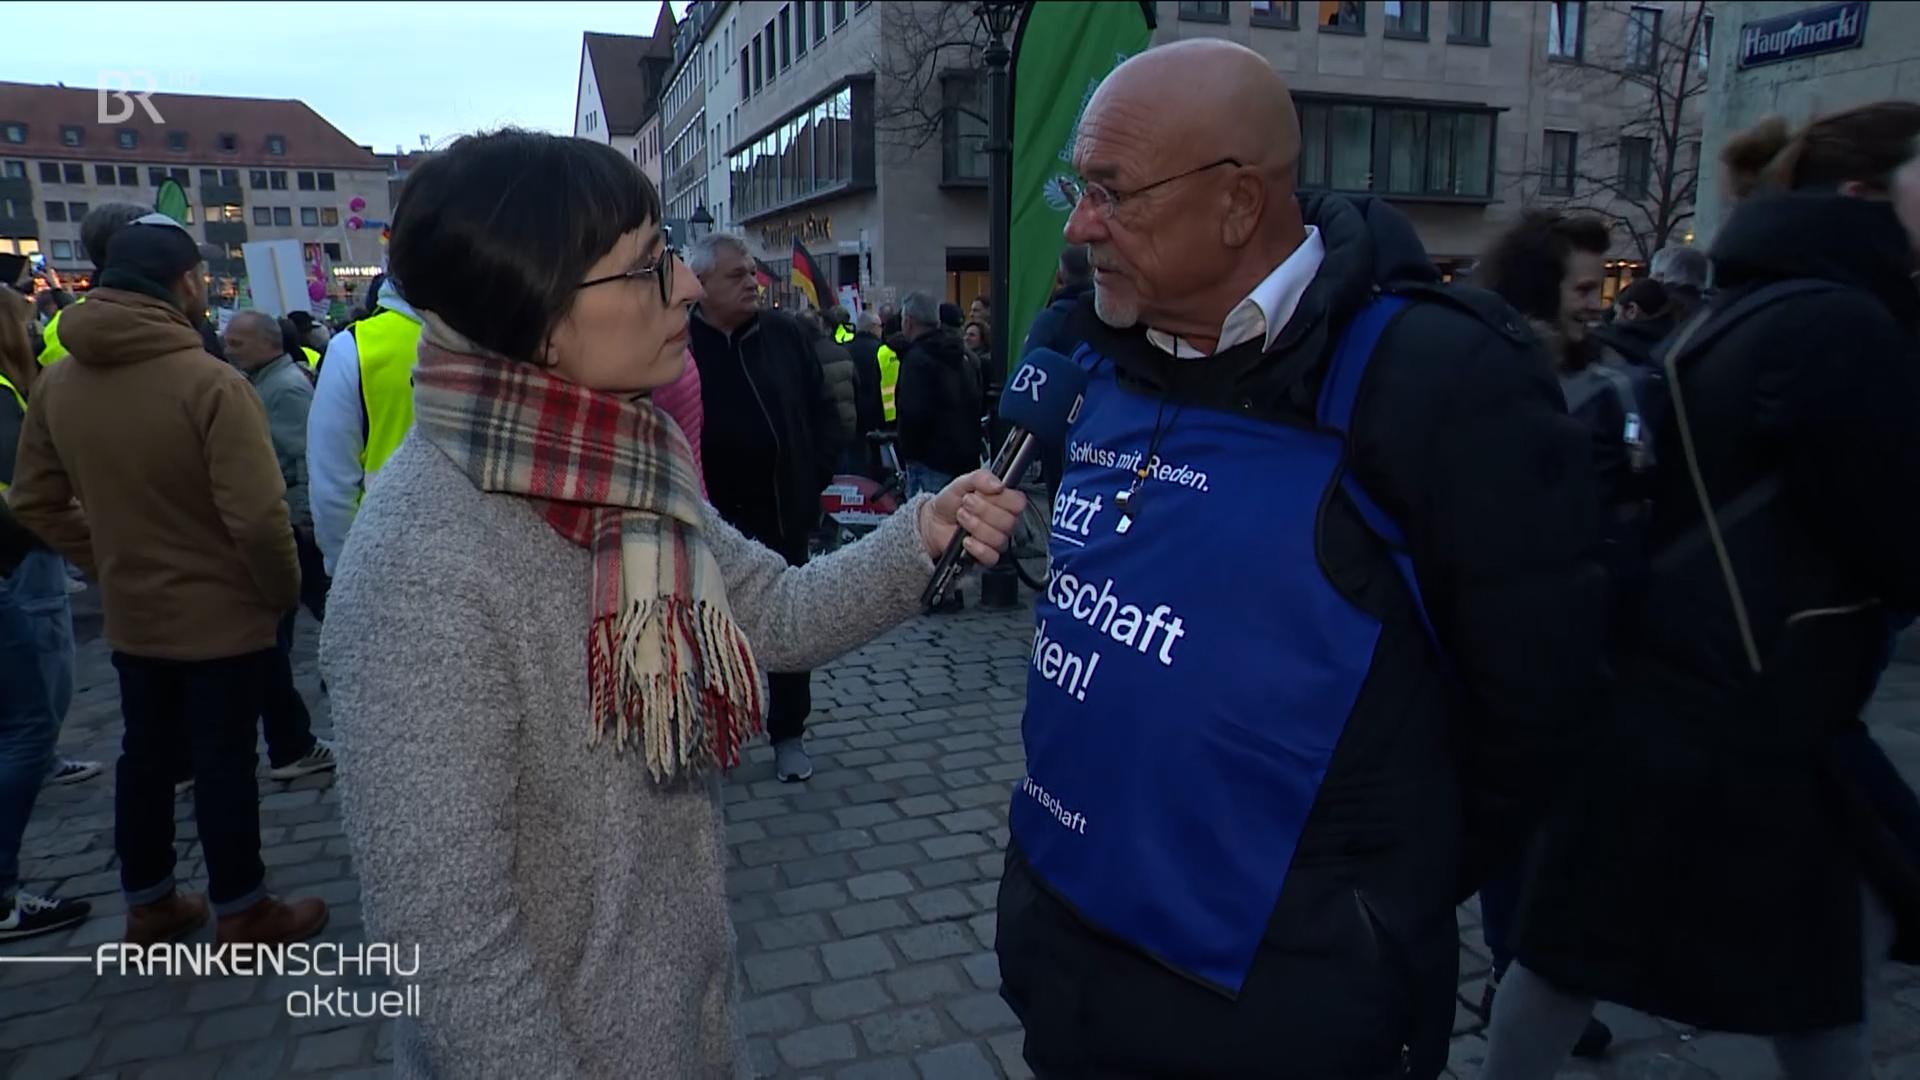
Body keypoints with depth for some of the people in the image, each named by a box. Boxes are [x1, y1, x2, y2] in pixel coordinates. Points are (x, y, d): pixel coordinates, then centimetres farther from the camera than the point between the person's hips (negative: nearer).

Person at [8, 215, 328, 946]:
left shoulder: (56, 383, 0)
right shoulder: (210, 383, -23)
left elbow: (35, 502, 8)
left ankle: (147, 904, 34)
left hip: (130, 615, 6)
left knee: (146, 753, 19)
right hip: (222, 616, -6)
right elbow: (257, 516, -26)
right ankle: (244, 915, 20)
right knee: (224, 761, 6)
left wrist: (105, 565, 15)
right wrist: (283, 590, -10)